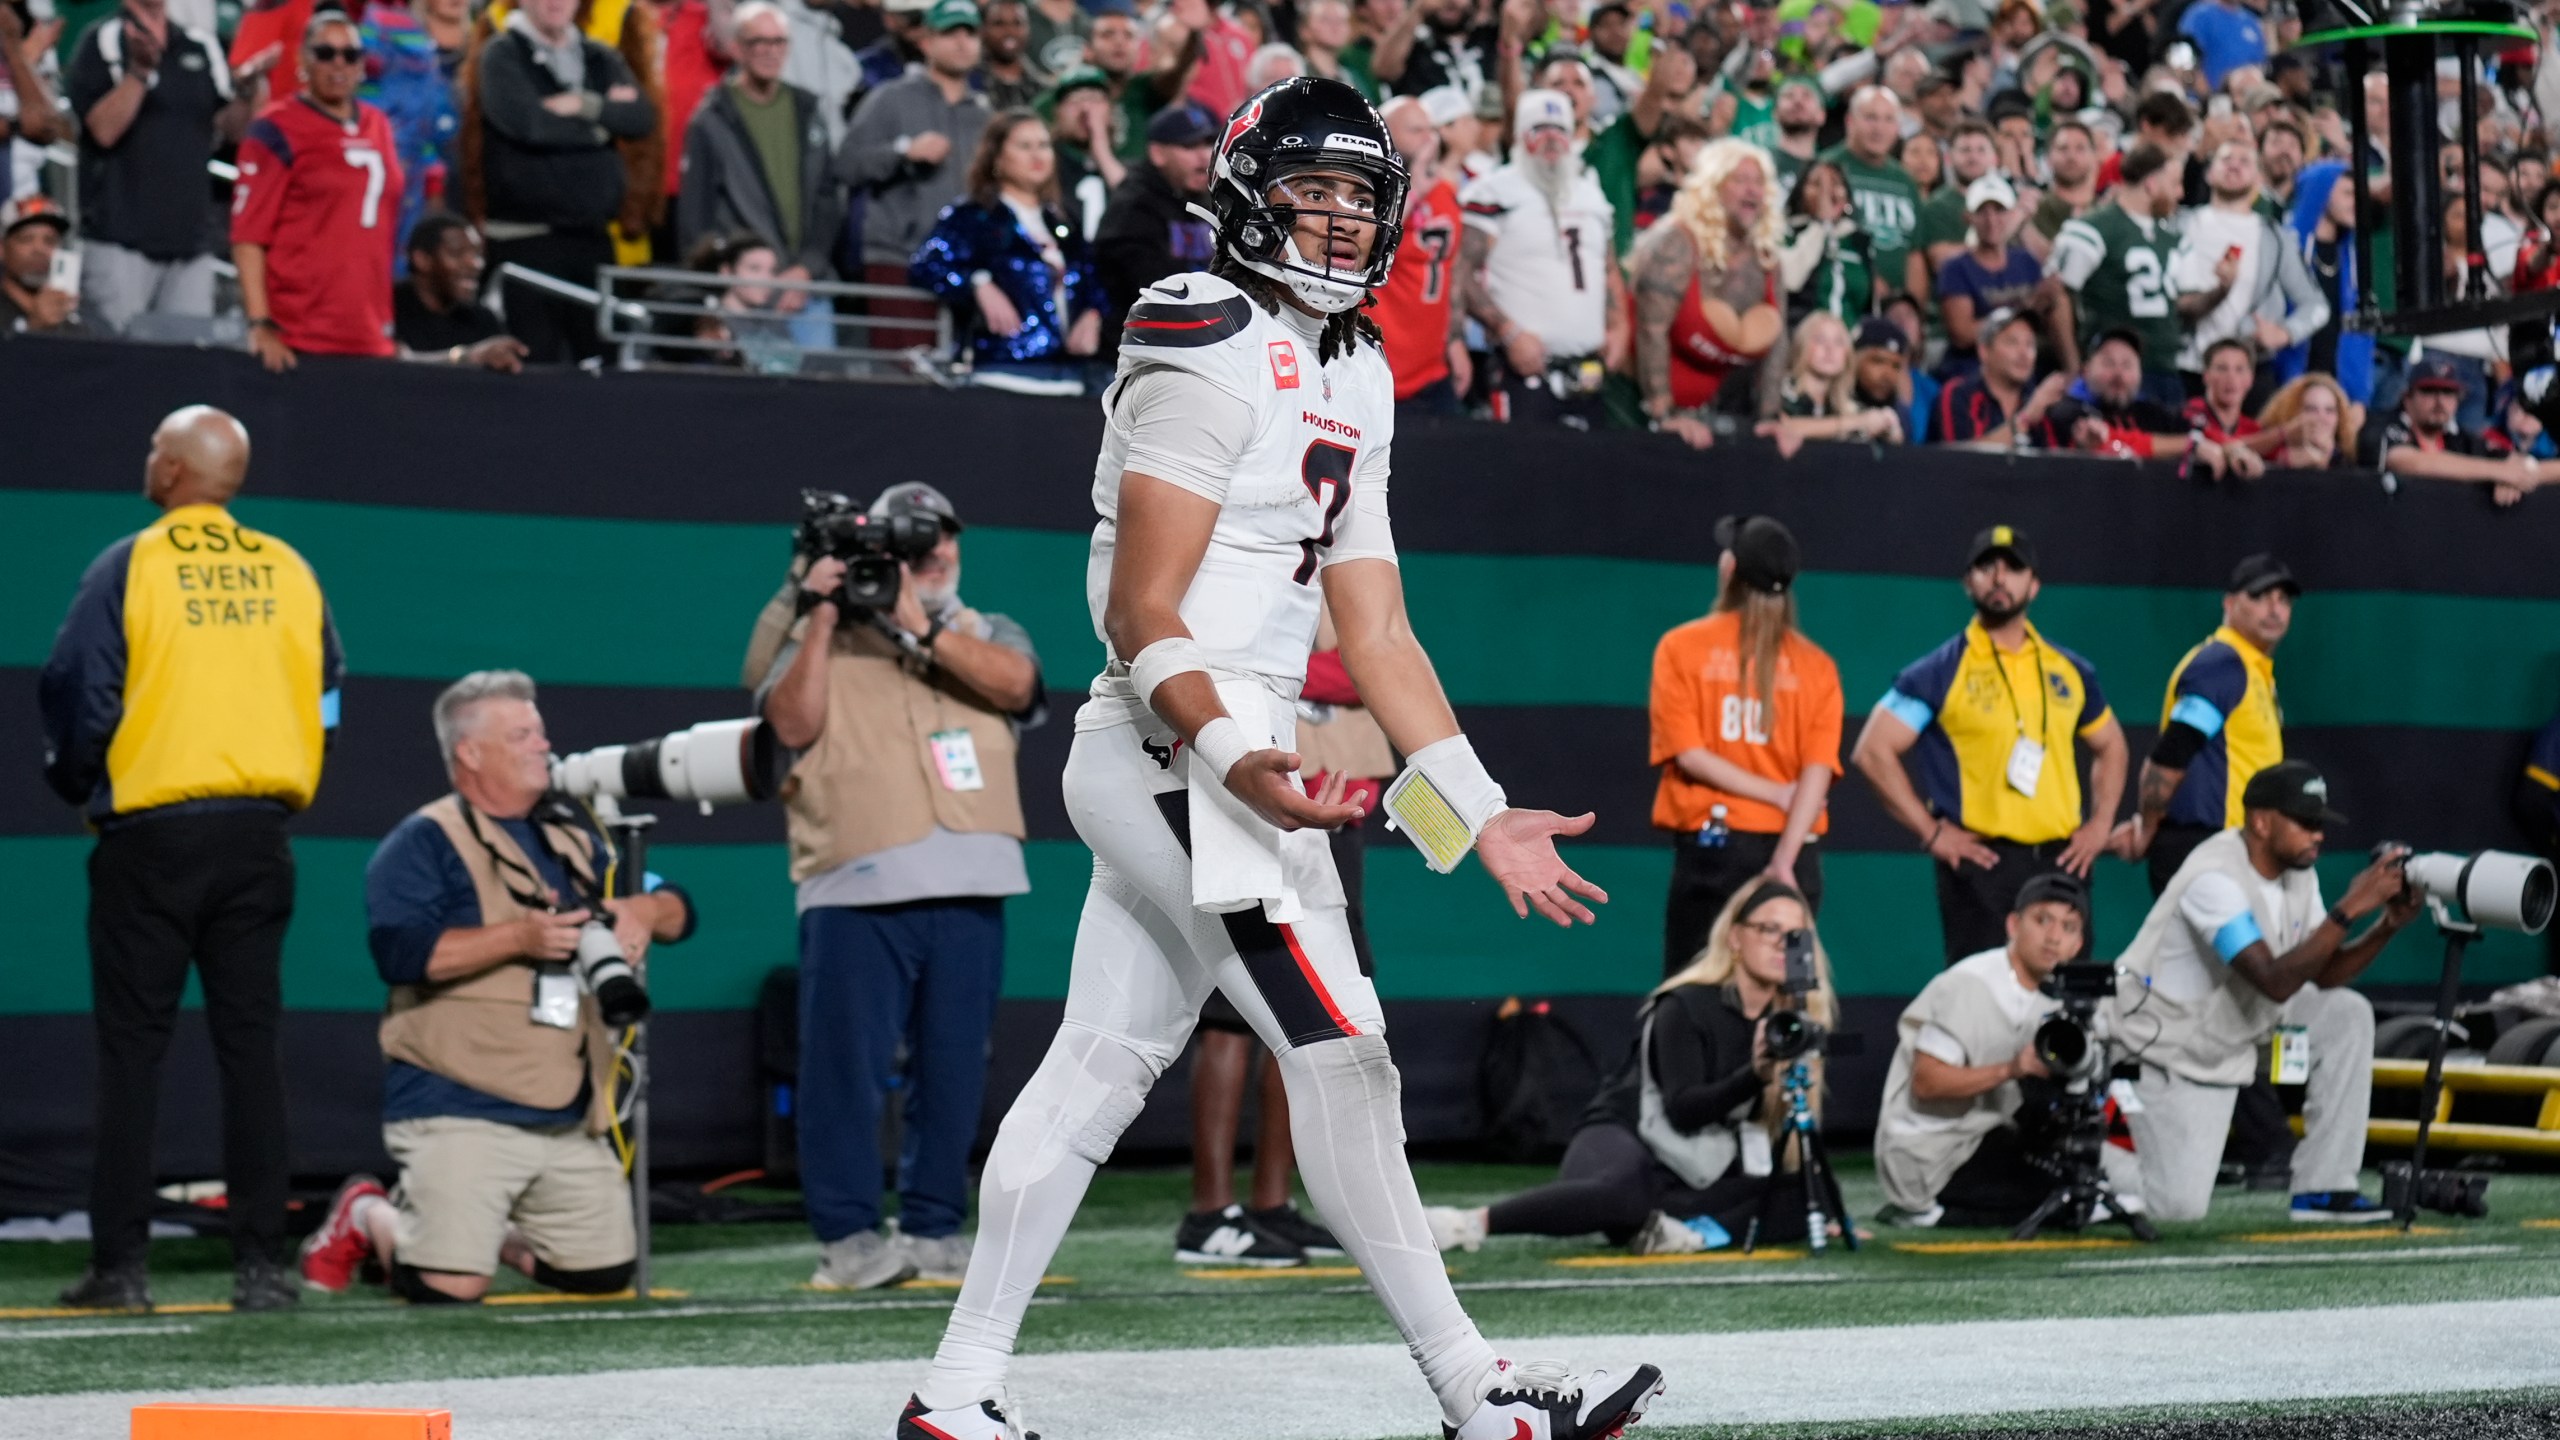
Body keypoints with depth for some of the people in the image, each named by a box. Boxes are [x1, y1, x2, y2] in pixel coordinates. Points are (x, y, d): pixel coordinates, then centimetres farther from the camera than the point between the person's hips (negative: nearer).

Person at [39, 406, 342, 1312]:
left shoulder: (128, 567, -6)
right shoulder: (288, 573, 7)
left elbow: (76, 693, -7)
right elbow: (328, 700, 10)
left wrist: (78, 785, 10)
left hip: (150, 836, -3)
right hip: (256, 839, 3)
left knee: (132, 1044, 1)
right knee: (251, 1043, 5)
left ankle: (121, 1263, -2)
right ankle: (261, 1262, 2)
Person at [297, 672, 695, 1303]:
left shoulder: (573, 840, 20)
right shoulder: (424, 842, -2)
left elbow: (677, 910, 22)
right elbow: (401, 952, -18)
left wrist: (643, 909, -2)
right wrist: (520, 937, -21)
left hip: (571, 1120, 7)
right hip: (460, 1108, -7)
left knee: (605, 1274, 3)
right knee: (451, 1285, -18)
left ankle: (494, 1231, 27)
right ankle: (365, 1216, 13)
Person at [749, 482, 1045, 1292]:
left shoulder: (988, 637, 17)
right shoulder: (821, 640, 13)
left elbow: (1013, 683, -7)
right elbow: (793, 724, -3)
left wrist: (922, 626, -16)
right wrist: (821, 623, -9)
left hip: (969, 890, 2)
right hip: (856, 890, -2)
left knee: (953, 1067, 5)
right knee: (848, 1064, -7)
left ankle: (933, 1229, 14)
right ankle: (848, 1235, -4)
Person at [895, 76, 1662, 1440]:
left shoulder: (1351, 381, 18)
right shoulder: (1210, 351, -12)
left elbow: (1375, 631, 18)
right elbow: (1140, 610, -18)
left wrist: (1481, 813, 14)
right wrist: (1231, 754, -33)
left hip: (1222, 761, 10)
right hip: (1177, 752, -10)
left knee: (1098, 1068, 8)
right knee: (1339, 1056, -10)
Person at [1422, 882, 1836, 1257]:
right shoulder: (1688, 1006, -12)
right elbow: (1683, 1110, -21)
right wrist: (1755, 1076, -36)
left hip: (1696, 1173, 6)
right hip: (1624, 1139, -6)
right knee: (1626, 1193, -43)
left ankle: (1690, 1231, -27)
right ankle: (1468, 1224, -38)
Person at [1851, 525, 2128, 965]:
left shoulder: (2070, 670, 14)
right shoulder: (1942, 671, 0)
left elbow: (2109, 745, 28)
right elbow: (1873, 751, -4)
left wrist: (2100, 824, 13)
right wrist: (1931, 831, -8)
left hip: (2061, 862, 4)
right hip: (1982, 862, -4)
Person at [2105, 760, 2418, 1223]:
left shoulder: (2297, 872, -1)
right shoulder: (2214, 878, -28)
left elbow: (2325, 977, 2)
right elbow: (2275, 983, -36)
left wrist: (2387, 925, -14)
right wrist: (2349, 909, -37)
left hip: (2226, 1038, 8)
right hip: (2161, 1050, -8)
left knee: (2346, 1014, -10)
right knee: (2178, 1205, -18)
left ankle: (2322, 1188, -5)